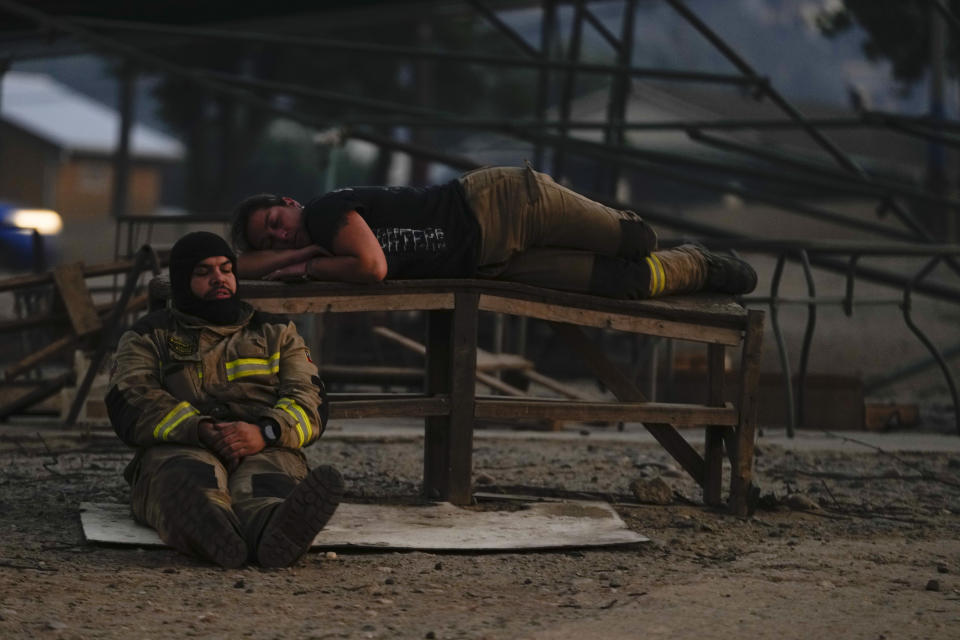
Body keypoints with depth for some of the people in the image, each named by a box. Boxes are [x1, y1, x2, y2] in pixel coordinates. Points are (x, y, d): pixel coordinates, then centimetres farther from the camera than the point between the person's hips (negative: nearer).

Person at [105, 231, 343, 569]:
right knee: (190, 477, -40)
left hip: (264, 450, 1)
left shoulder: (276, 333, 29)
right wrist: (199, 430, -17)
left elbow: (310, 401, 12)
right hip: (178, 449, -1)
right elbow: (131, 402, 4)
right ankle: (211, 529, -77)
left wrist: (265, 432, -13)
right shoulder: (149, 336, 24)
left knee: (267, 479, -39)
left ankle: (276, 528, -76)